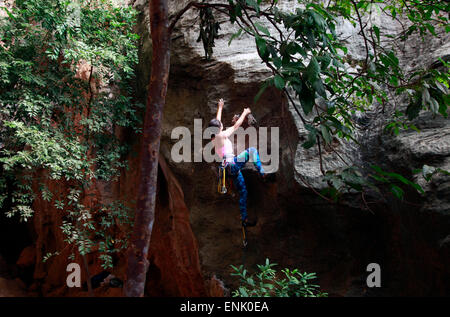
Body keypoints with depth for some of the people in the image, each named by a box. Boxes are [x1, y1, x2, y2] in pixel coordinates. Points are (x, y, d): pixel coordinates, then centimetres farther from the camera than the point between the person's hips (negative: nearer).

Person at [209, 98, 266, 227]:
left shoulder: (214, 138, 15)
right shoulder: (221, 135, -8)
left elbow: (217, 122, 30)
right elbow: (236, 126, -3)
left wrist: (220, 108, 40)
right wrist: (245, 113, 10)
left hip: (230, 169, 9)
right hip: (232, 163, -9)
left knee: (242, 192, 9)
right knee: (252, 150, -8)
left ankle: (244, 219, 9)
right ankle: (262, 172, -17)